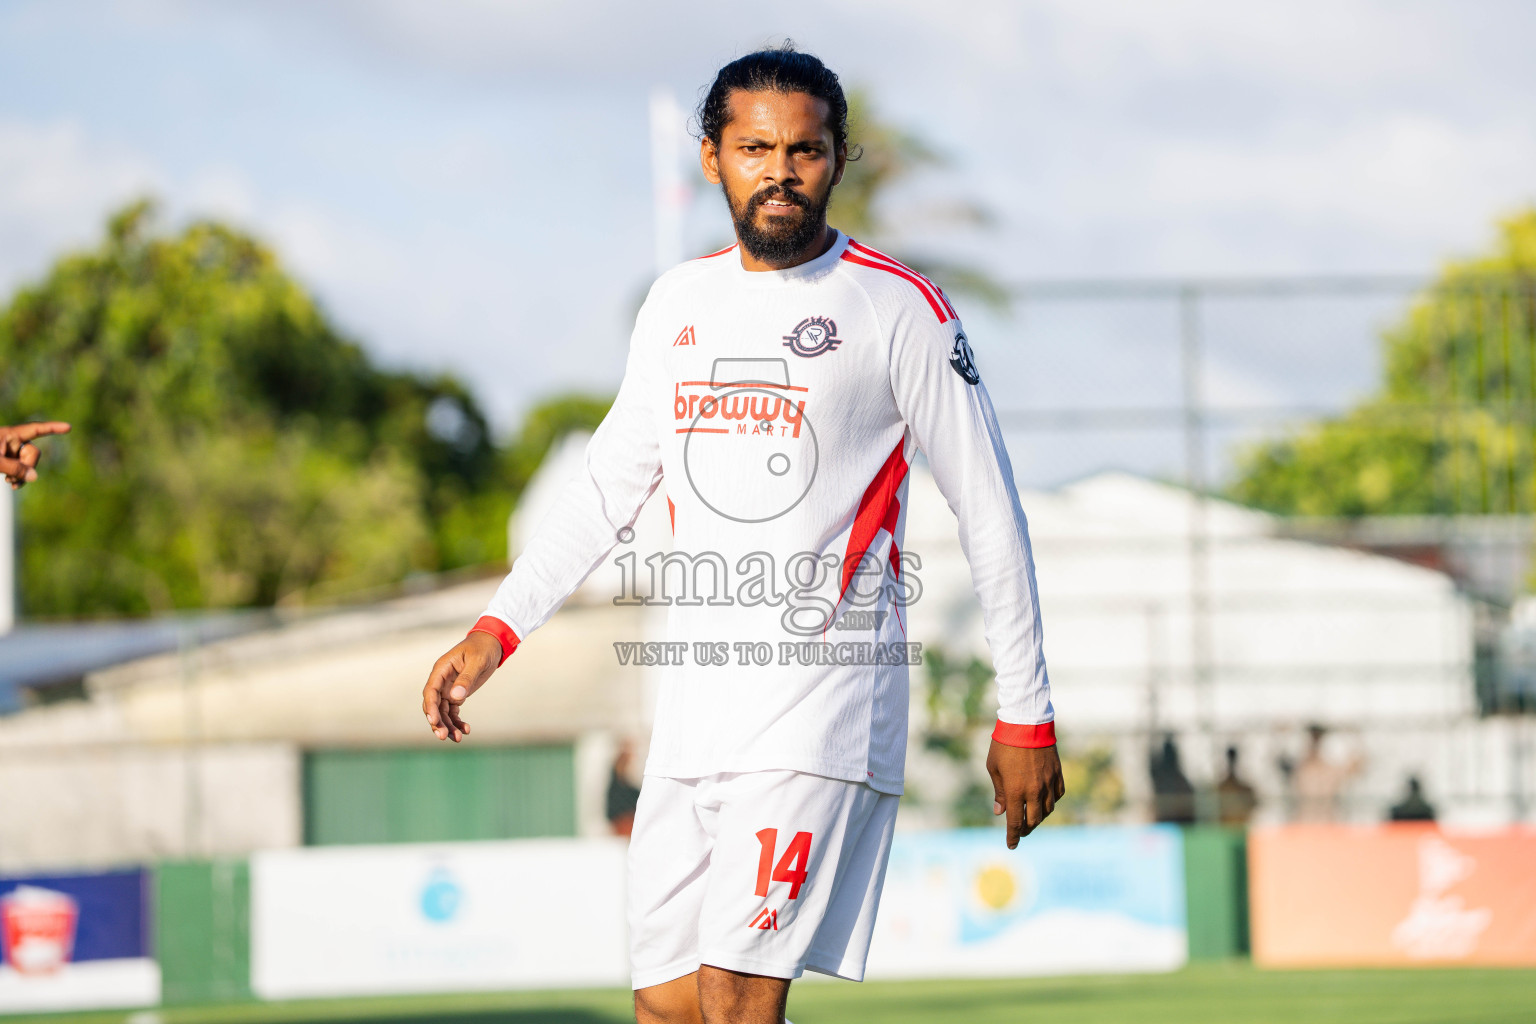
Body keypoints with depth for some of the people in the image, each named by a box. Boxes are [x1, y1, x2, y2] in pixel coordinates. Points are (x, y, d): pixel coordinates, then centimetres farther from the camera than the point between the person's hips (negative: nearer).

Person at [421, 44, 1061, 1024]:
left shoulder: (900, 308, -3)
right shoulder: (679, 302, 13)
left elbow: (992, 515, -1)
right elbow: (609, 486, 23)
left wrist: (1026, 715, -2)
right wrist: (498, 627, 14)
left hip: (825, 697, -6)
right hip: (696, 697, 6)